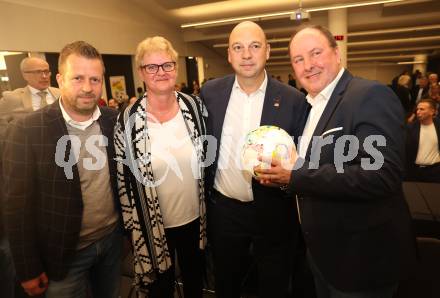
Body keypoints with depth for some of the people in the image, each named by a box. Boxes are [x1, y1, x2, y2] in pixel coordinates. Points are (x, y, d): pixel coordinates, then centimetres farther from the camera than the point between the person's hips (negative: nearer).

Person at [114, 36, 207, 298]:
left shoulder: (196, 107, -7)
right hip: (154, 225, -2)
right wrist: (133, 227, -4)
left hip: (195, 217, 3)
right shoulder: (128, 120, -14)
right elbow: (124, 178, -8)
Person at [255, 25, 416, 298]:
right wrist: (280, 174, -5)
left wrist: (295, 175, -27)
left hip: (361, 256, -7)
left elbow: (383, 175, -31)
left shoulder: (371, 96, -19)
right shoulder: (312, 105, 7)